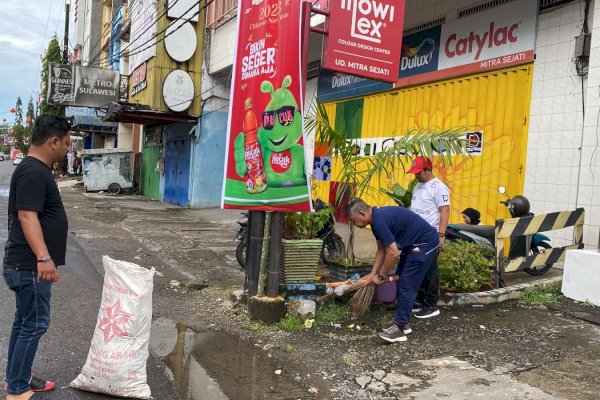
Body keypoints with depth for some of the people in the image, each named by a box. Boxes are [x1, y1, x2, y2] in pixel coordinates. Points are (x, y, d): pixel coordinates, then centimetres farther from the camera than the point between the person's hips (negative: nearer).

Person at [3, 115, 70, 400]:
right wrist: (43, 257, -38)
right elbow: (27, 216, -28)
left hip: (29, 264, 10)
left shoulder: (36, 169, 14)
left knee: (24, 322, 17)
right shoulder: (33, 171, -19)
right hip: (29, 266, -10)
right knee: (34, 325, -2)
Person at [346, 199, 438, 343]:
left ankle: (400, 328, -2)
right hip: (413, 243, 10)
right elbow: (382, 250, 13)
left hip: (425, 242, -10)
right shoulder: (377, 218, 6)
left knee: (407, 285, -8)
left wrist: (381, 276, -12)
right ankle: (402, 322, 22)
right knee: (401, 281, 13)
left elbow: (393, 253, -24)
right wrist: (372, 274, 9)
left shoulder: (380, 220, -25)